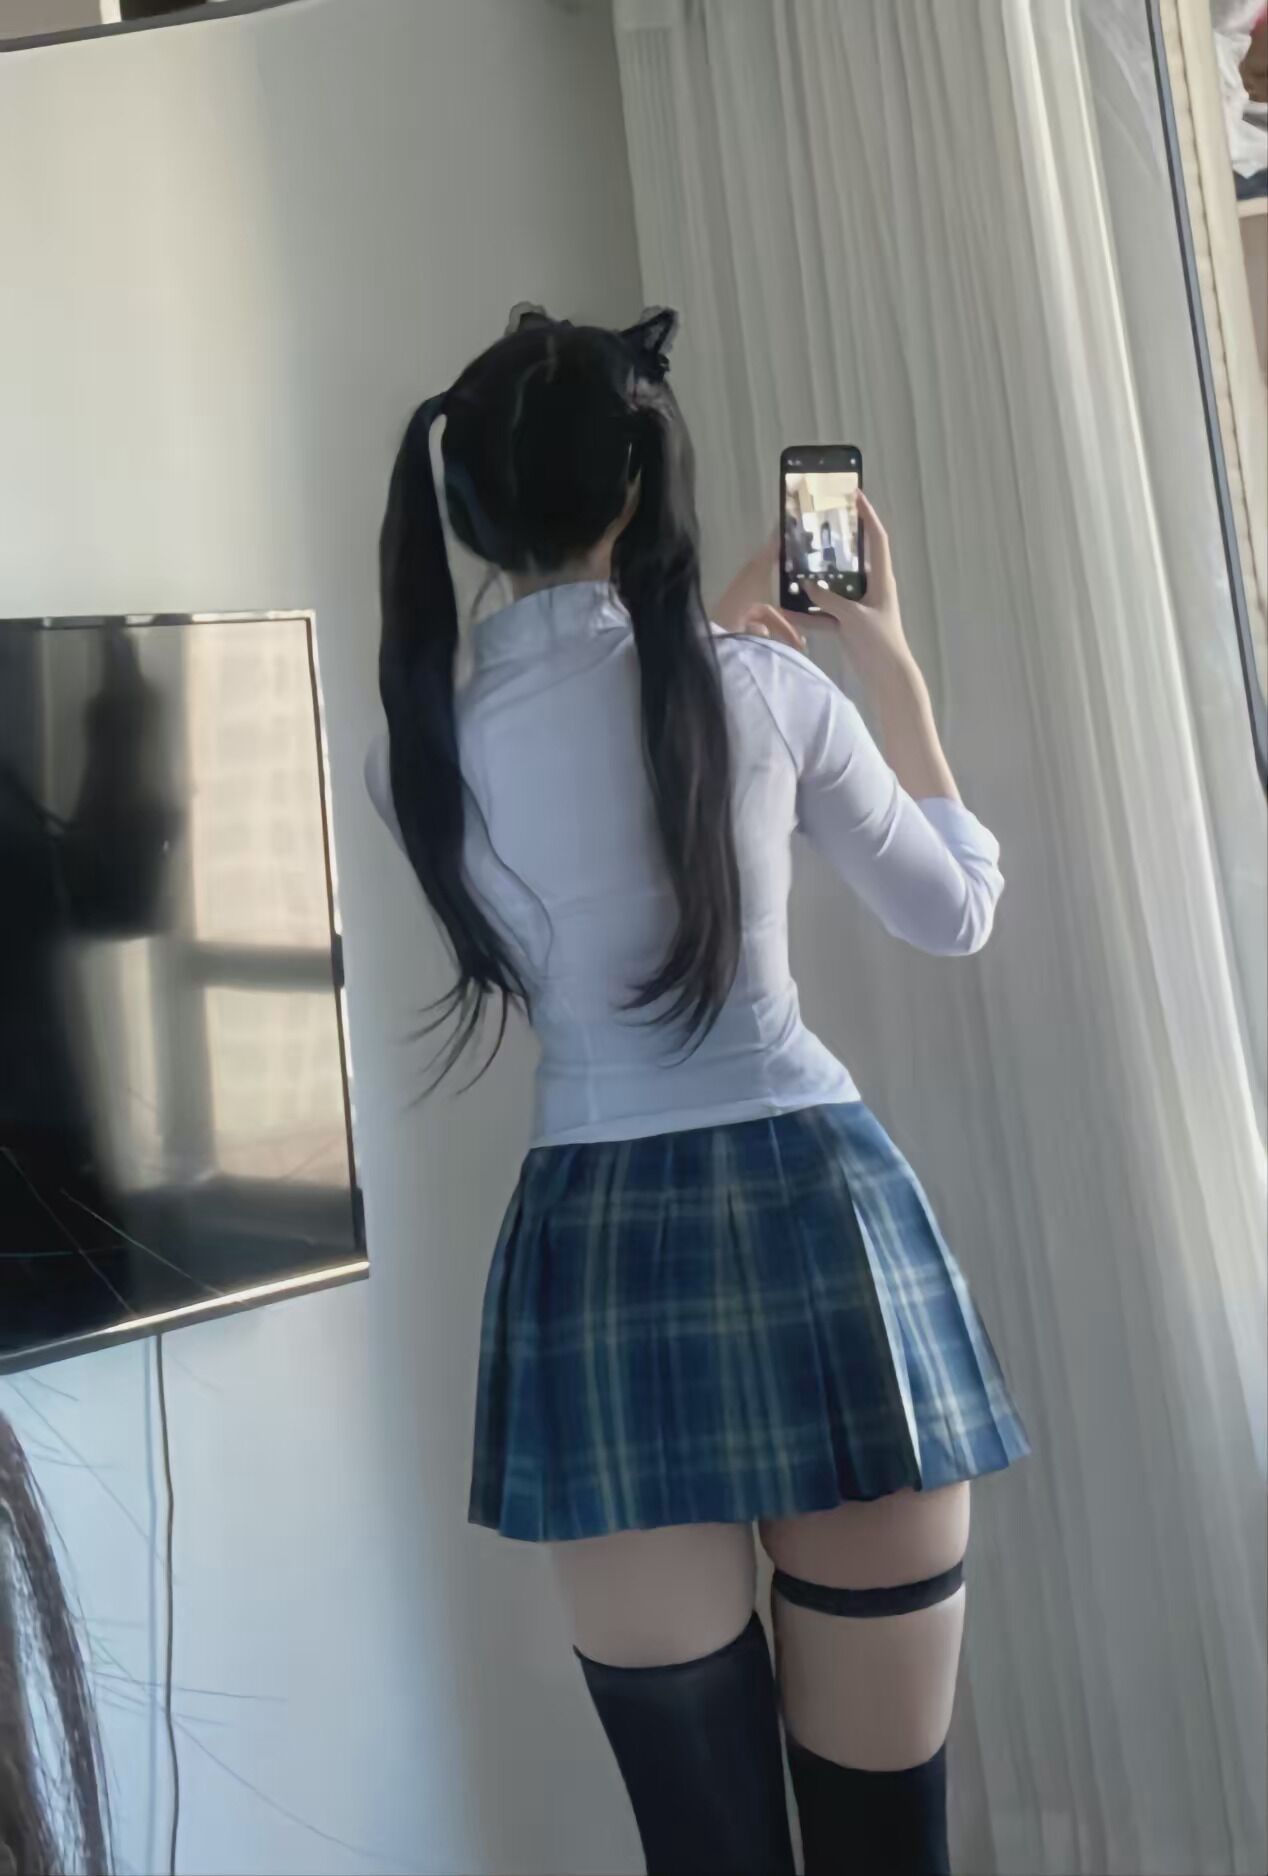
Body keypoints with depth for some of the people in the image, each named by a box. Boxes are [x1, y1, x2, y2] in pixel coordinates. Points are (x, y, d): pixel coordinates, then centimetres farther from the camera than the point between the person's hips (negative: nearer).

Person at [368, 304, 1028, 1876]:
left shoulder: (417, 752, 4)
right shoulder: (764, 690, -1)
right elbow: (958, 911, 13)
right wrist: (891, 661, 20)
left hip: (595, 1257, 2)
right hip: (817, 1209, -1)